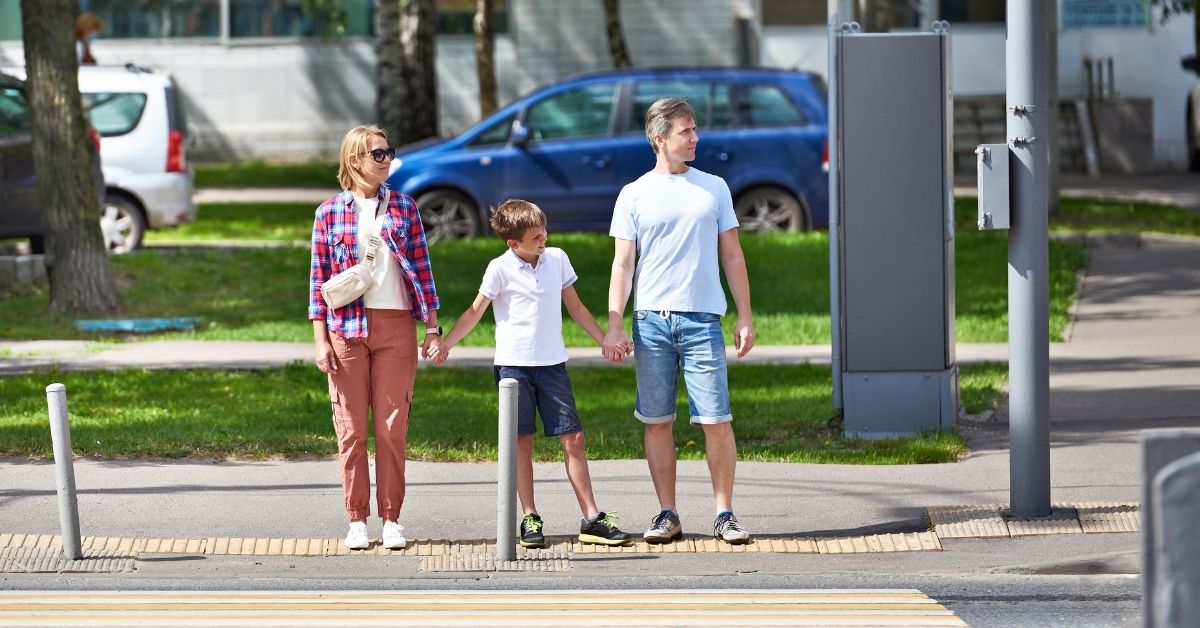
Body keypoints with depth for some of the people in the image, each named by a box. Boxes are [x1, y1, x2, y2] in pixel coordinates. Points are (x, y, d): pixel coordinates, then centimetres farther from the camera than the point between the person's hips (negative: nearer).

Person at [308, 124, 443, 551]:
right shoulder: (330, 213, 4)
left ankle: (391, 520, 6)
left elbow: (422, 268, 8)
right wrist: (320, 340, -2)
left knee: (392, 428, 0)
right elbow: (319, 278, 4)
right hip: (347, 329, -1)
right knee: (351, 429, 1)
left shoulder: (403, 208, 8)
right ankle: (357, 520, 7)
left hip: (396, 327, 1)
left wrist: (433, 328, 3)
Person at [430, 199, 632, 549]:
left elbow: (574, 307, 16)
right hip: (514, 364, -3)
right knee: (522, 441, 1)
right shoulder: (500, 269, -6)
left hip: (552, 363, 3)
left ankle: (592, 519, 1)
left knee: (573, 438, -1)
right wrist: (446, 344, -15)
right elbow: (475, 312, -3)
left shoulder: (557, 259, 6)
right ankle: (530, 519, 7)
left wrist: (605, 341, 17)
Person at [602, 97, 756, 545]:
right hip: (651, 321, 0)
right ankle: (667, 514, 8)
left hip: (702, 319, 0)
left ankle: (724, 513, 2)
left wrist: (745, 317, 7)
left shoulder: (714, 189, 11)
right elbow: (623, 264, 4)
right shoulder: (634, 196, 6)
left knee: (716, 420, -6)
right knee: (657, 422, 1)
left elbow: (732, 257, 13)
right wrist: (614, 325, -5)